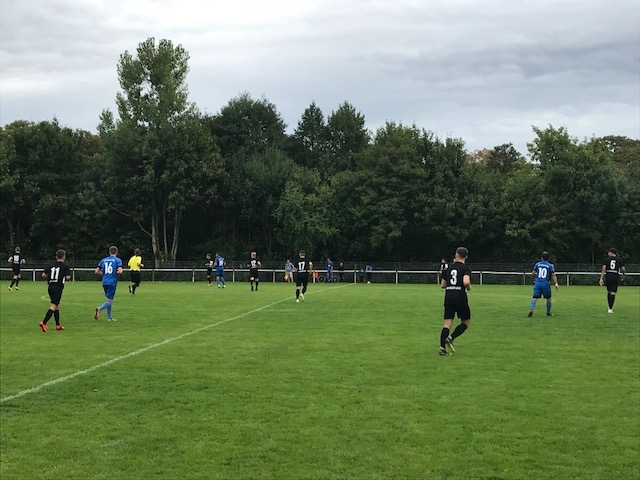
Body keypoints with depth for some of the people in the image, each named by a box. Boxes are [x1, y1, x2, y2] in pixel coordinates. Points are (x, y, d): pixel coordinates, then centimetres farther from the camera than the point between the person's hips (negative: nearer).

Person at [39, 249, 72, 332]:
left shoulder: (50, 265, 9)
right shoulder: (65, 266, -4)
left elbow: (43, 275, 4)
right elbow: (68, 277, -11)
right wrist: (66, 276, 10)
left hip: (51, 287, 6)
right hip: (58, 288, -6)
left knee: (57, 306, 17)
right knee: (53, 306, -9)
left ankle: (58, 325, 22)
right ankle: (43, 323, -22)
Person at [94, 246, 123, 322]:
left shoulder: (103, 260, 10)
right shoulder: (118, 260, -3)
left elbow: (96, 272, 8)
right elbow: (120, 271, -17)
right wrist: (117, 272, 5)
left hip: (104, 283, 5)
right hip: (112, 283, -5)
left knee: (108, 299, 18)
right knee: (109, 301, -3)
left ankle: (109, 317, 19)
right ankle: (99, 308, -30)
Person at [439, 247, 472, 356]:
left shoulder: (449, 268, 11)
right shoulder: (466, 268, -5)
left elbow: (442, 284, 16)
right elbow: (466, 281, -21)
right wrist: (469, 287, 0)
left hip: (448, 298, 5)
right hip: (460, 297, -5)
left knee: (447, 323, 3)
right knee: (466, 322, 12)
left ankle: (442, 348, -5)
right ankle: (450, 338, -6)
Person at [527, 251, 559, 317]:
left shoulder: (537, 264, 7)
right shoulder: (550, 265, 3)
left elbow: (532, 273, 5)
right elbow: (553, 275, -7)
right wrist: (556, 283, -9)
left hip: (537, 283, 1)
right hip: (546, 283, -1)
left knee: (535, 297, -2)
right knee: (548, 298, 15)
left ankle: (531, 309, -24)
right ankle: (548, 312, 21)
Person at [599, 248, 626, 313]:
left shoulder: (606, 259, 4)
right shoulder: (619, 260, 5)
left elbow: (603, 269, -4)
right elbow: (623, 269, 3)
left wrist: (601, 279, -6)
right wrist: (623, 275, 24)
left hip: (608, 277, 1)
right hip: (616, 277, -1)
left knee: (608, 292, 17)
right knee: (613, 293, -1)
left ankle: (610, 307, 23)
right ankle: (610, 309, -6)